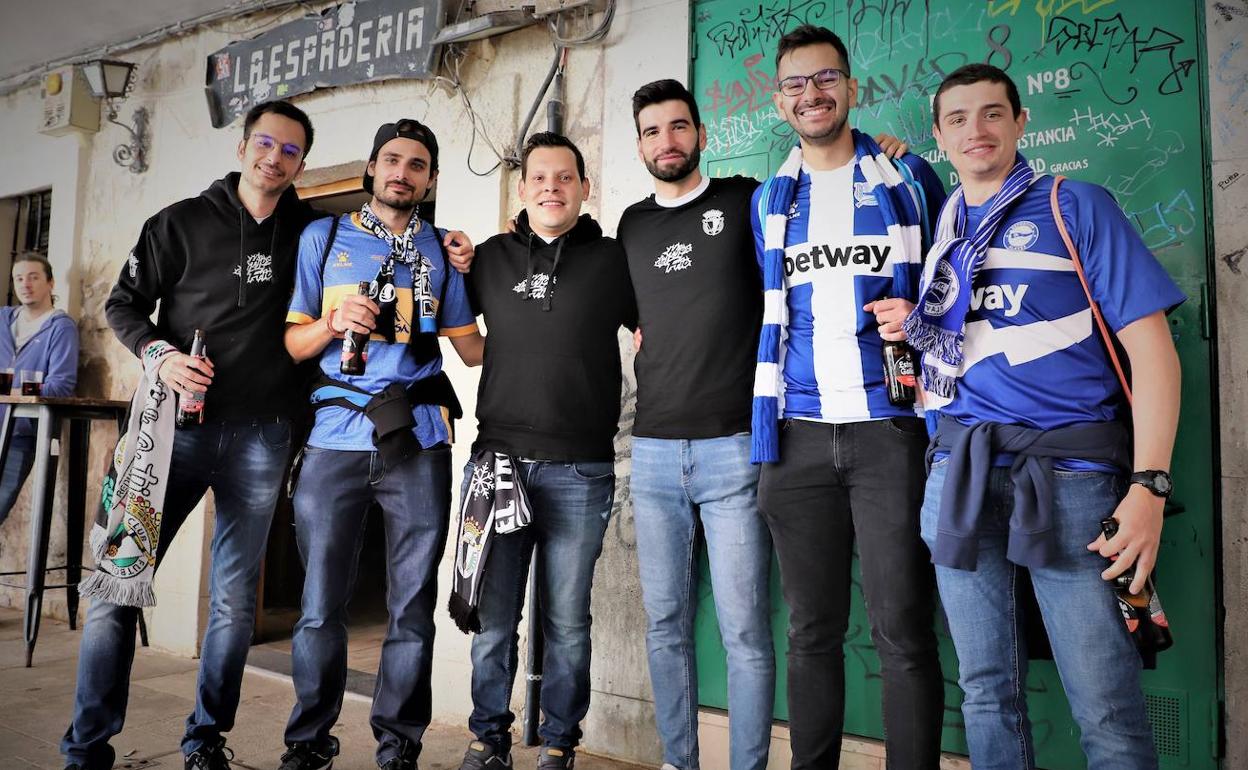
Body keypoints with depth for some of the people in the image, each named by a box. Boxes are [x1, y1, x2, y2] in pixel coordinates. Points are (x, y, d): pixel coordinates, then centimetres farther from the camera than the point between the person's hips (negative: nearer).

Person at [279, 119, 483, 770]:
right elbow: (292, 343, 8)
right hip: (335, 440, 0)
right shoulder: (323, 238, 12)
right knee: (320, 605, 3)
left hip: (417, 445, 1)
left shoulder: (442, 252, 14)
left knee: (412, 607, 4)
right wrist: (336, 322, -10)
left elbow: (473, 349, 11)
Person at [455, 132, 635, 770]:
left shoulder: (612, 260, 5)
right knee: (493, 619, 7)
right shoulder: (490, 258, 11)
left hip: (581, 470, -1)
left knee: (567, 621, 6)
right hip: (498, 457, 2)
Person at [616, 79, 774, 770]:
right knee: (665, 623, 11)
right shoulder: (632, 226, 15)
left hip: (733, 448, -4)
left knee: (745, 631, 0)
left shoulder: (744, 201, 3)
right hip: (653, 452, 4)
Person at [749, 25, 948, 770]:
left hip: (890, 425, -2)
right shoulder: (768, 201, 14)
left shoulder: (909, 179, 7)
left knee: (904, 631, -1)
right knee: (812, 630, 9)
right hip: (799, 433, 3)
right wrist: (764, 424, 11)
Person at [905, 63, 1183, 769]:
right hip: (961, 469, 4)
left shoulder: (1078, 207, 4)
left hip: (1069, 469, -3)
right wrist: (910, 324, 4)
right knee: (987, 693, 11)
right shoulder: (939, 227, 16)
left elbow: (1151, 348, -3)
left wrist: (1149, 486, -12)